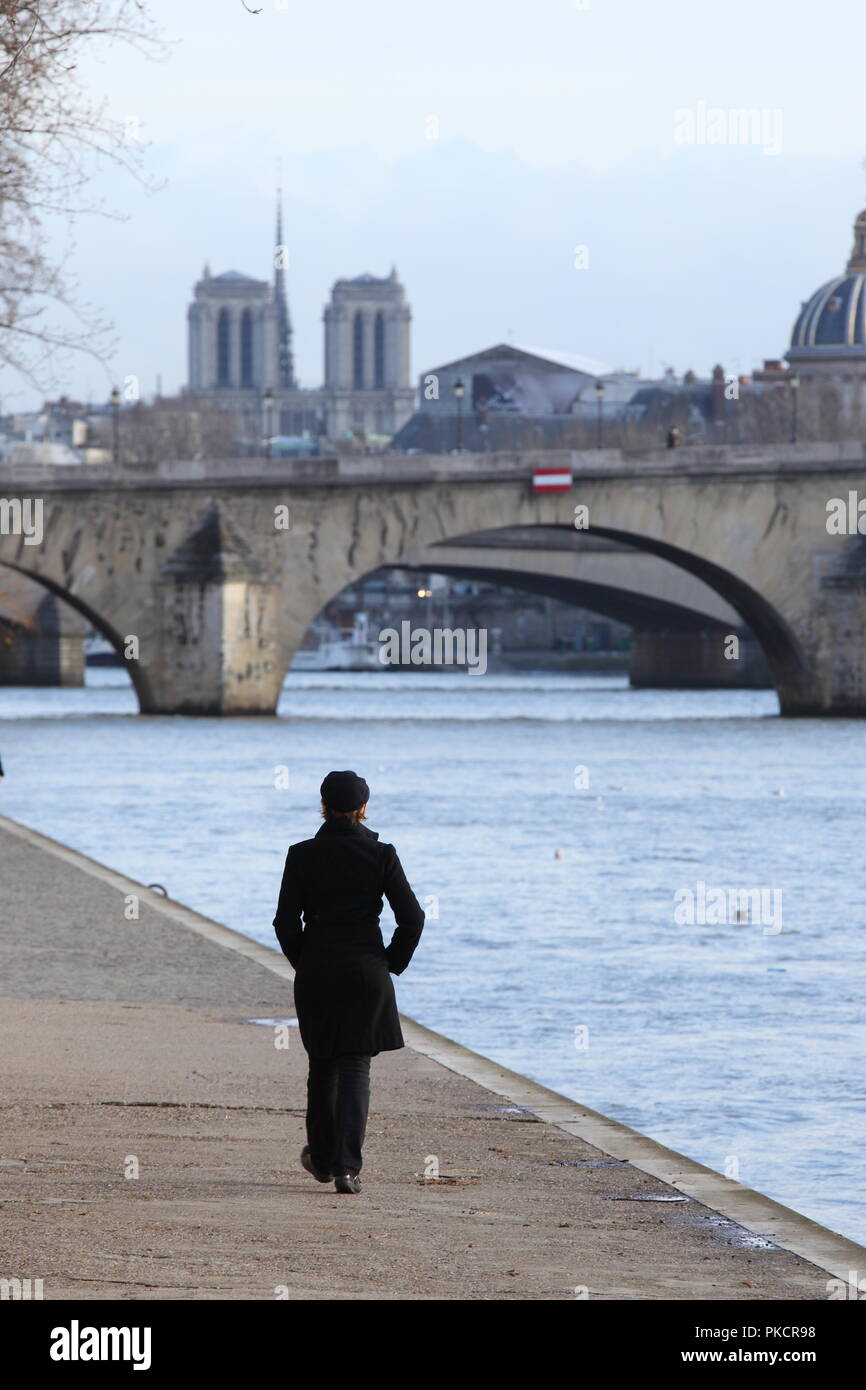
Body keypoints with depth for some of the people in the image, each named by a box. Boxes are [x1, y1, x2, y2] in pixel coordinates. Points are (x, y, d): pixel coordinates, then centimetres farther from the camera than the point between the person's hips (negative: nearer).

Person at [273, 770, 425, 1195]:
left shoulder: (302, 856, -4)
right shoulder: (381, 855, -5)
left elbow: (285, 922, -5)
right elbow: (412, 917, -7)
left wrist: (303, 963, 10)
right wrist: (392, 964, 6)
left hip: (316, 972, 1)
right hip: (366, 974, -1)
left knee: (322, 1063, 18)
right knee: (355, 1067, 0)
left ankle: (322, 1158, 31)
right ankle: (346, 1167, -14)